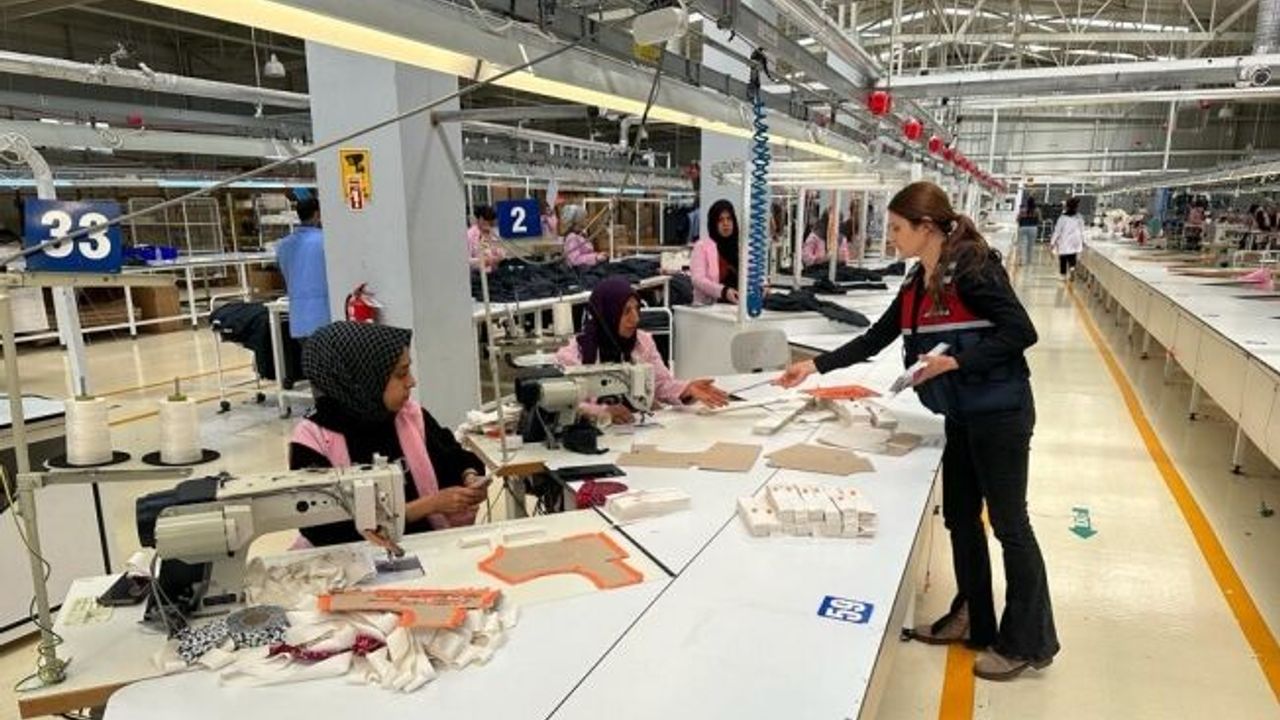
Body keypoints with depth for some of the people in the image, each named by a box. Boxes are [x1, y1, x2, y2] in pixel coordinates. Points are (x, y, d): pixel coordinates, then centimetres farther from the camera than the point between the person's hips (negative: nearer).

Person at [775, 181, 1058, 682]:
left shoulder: (972, 268, -16)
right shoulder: (916, 284, 9)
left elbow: (1020, 331, -20)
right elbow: (874, 339, 13)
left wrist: (956, 361, -26)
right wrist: (815, 366, 11)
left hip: (999, 414, -8)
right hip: (961, 416, 9)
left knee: (1009, 524, 3)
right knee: (960, 518, 16)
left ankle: (1027, 643, 19)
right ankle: (972, 620, 32)